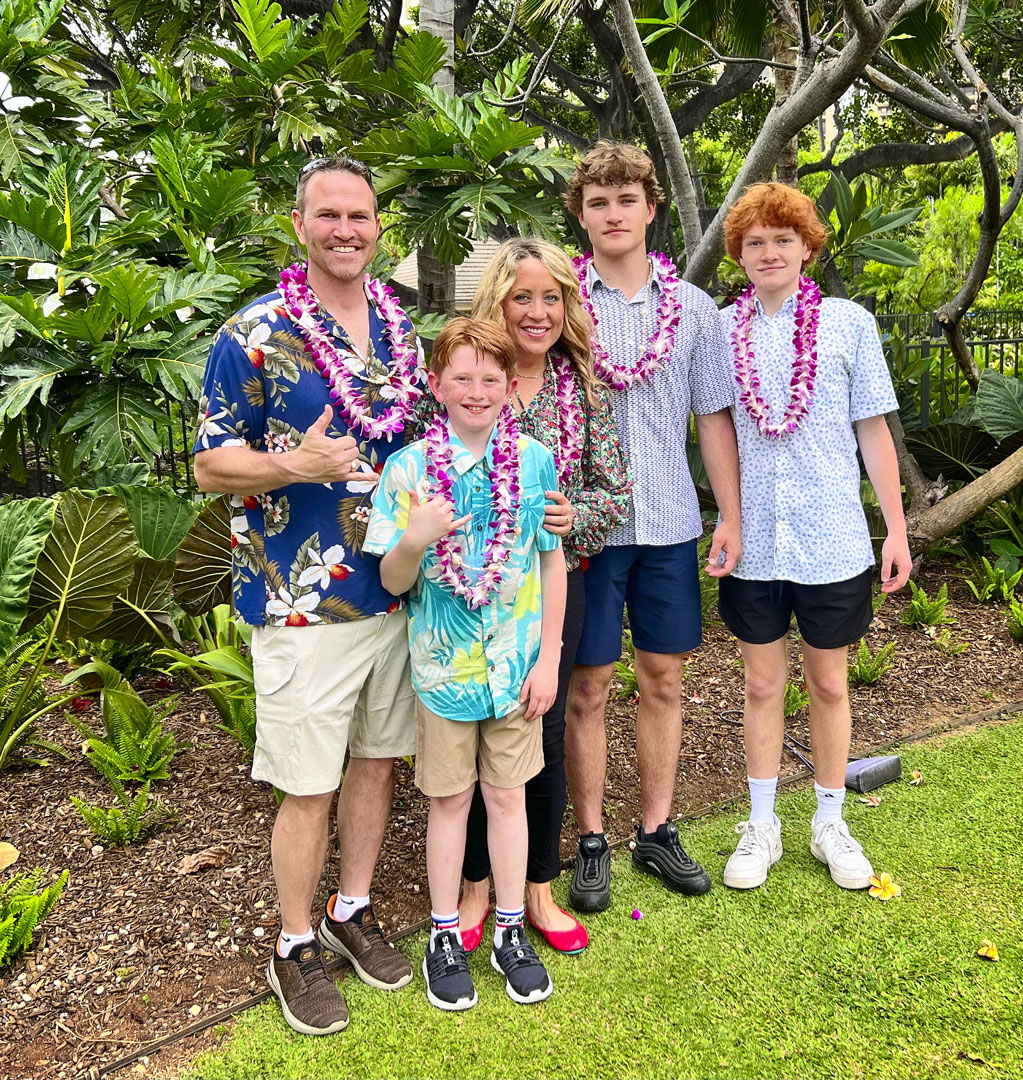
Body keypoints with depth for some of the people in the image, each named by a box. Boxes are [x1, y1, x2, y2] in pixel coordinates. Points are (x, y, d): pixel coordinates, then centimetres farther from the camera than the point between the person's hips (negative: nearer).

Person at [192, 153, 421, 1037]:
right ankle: (296, 947, 27)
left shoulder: (401, 329, 10)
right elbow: (211, 465, -7)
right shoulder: (254, 335, -8)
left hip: (397, 590, 6)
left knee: (378, 760, 16)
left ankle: (353, 910, 37)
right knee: (309, 786, 5)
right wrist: (296, 465, -25)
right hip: (303, 598, -5)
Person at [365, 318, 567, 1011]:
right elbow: (394, 583, -7)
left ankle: (511, 932, 33)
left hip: (517, 665, 1)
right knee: (449, 798, 13)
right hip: (443, 663, -1)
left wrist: (549, 658, -1)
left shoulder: (535, 460, -4)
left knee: (507, 794, 14)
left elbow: (554, 562, 2)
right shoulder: (408, 468, -9)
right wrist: (413, 542, -29)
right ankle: (445, 936, 32)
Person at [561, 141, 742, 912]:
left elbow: (714, 416, 7)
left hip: (669, 523, 3)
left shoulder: (694, 308, 6)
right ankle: (592, 842, 20)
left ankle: (657, 831, 27)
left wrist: (731, 517, 3)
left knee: (664, 680, 10)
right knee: (588, 687, 4)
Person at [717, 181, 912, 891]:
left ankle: (830, 823, 31)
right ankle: (762, 827, 28)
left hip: (833, 540, -1)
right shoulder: (721, 329, 1)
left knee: (830, 684, 11)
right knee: (762, 684, 11)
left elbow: (874, 432, 2)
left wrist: (896, 530, 1)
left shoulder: (849, 323, -1)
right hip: (752, 541, 1)